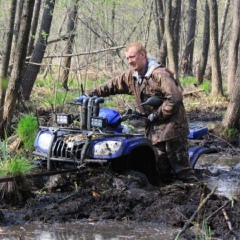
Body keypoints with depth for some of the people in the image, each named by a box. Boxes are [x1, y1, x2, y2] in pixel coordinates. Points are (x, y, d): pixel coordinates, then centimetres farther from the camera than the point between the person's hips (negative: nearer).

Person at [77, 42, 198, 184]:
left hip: (172, 127, -8)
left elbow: (175, 98, -22)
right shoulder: (131, 76, 10)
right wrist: (90, 95, 15)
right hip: (155, 129, 8)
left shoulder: (160, 74, -15)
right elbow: (112, 86, 20)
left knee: (180, 166, -10)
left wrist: (156, 115, -17)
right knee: (162, 168, 8)